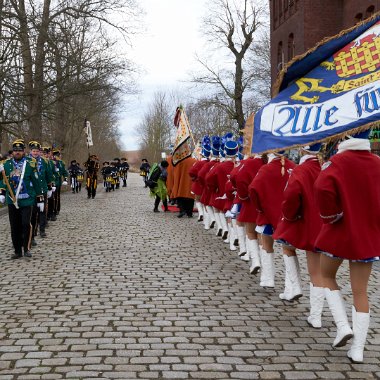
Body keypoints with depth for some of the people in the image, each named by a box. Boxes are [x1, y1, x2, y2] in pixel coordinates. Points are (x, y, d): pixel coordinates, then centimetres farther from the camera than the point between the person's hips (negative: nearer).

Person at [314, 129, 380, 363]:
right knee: (360, 291, 9)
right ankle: (358, 349, 9)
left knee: (328, 276, 20)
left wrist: (329, 215, -14)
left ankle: (343, 326, 4)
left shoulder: (338, 161, -12)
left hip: (339, 232, -4)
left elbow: (323, 188, -29)